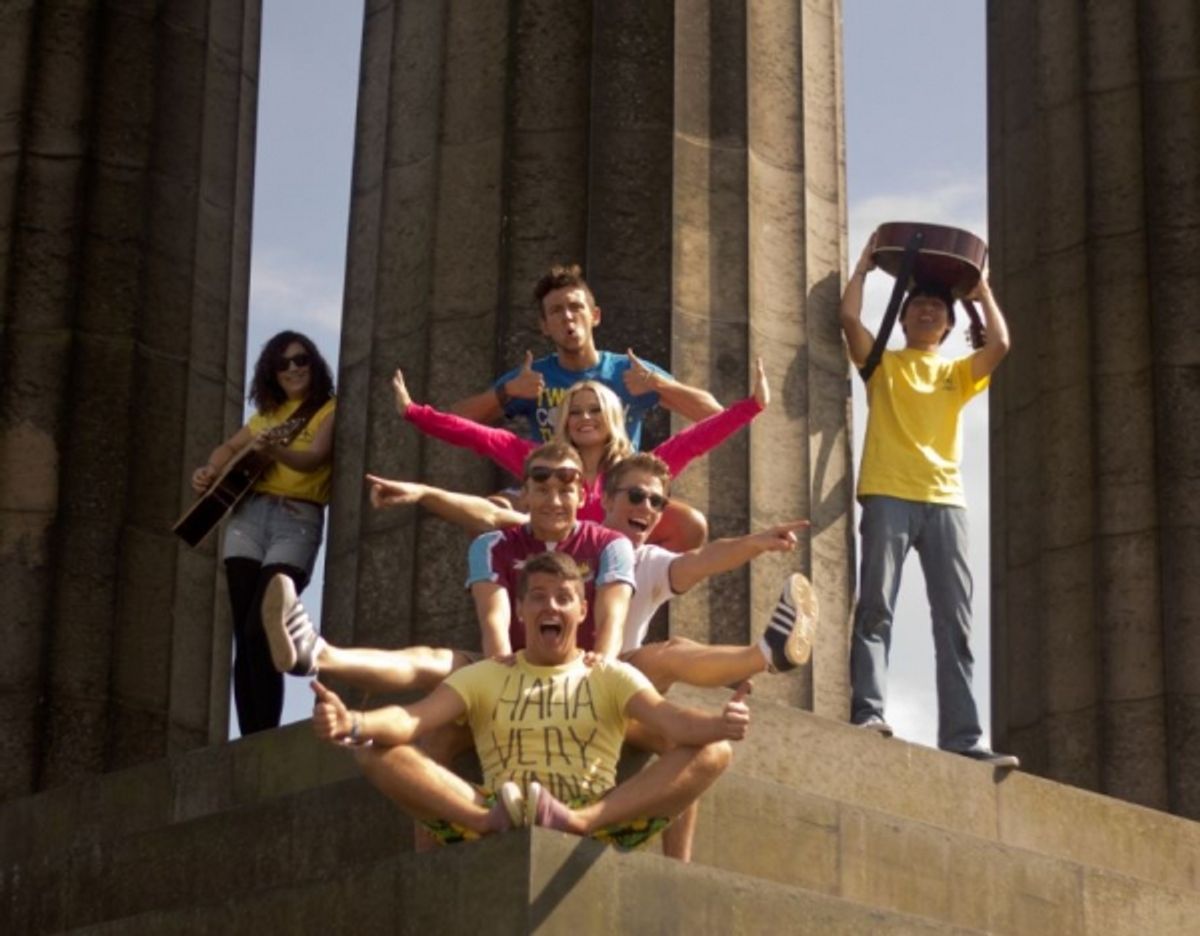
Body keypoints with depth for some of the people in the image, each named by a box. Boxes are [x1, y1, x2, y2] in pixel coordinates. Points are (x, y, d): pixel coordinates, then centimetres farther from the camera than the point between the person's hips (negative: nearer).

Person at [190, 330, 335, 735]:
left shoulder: (329, 411, 2)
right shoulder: (268, 413, 19)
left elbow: (314, 457, -15)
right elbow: (230, 448, 32)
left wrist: (274, 450, -35)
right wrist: (210, 472, 10)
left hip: (296, 520, -5)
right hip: (248, 517, 5)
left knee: (259, 632, -20)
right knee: (244, 638, -3)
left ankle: (266, 739, -18)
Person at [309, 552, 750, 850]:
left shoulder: (611, 677, 15)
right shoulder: (485, 677, 17)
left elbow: (672, 721, -5)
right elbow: (412, 720, -1)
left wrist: (718, 723, -30)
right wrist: (352, 723, -25)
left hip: (598, 827, 0)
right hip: (498, 824, 0)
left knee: (713, 752, -19)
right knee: (375, 750, -14)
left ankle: (580, 823, -37)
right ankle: (491, 823, -37)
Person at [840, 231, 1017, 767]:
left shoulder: (958, 373, 23)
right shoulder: (882, 363, 17)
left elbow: (1000, 344, 5)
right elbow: (849, 316, 1)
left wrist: (983, 291, 16)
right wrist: (865, 264, 14)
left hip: (946, 501, 3)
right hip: (888, 496, -3)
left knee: (955, 623, -3)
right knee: (876, 606, -15)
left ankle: (962, 736, -7)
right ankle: (868, 712, -23)